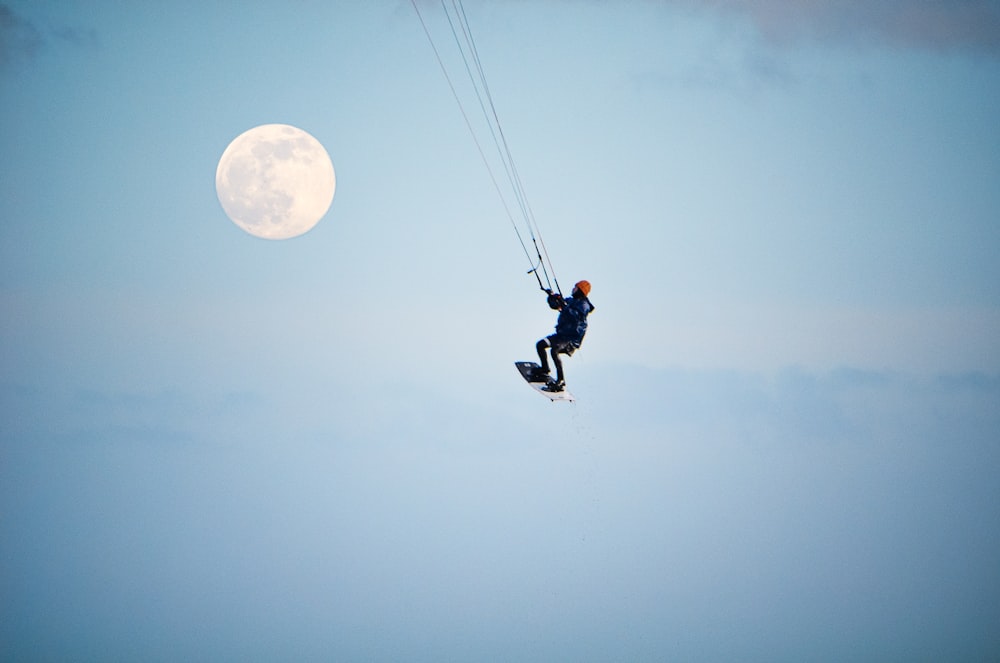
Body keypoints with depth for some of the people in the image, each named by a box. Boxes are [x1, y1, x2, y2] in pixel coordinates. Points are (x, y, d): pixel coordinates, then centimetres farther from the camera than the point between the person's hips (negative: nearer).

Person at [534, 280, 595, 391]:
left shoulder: (583, 305, -9)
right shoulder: (570, 300, 15)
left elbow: (577, 316, -27)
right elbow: (554, 305, 20)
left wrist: (564, 307, -35)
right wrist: (552, 297, 0)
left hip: (572, 337, -9)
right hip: (561, 334, 9)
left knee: (554, 351, -30)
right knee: (540, 345, 6)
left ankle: (561, 381, -29)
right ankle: (545, 372, 15)